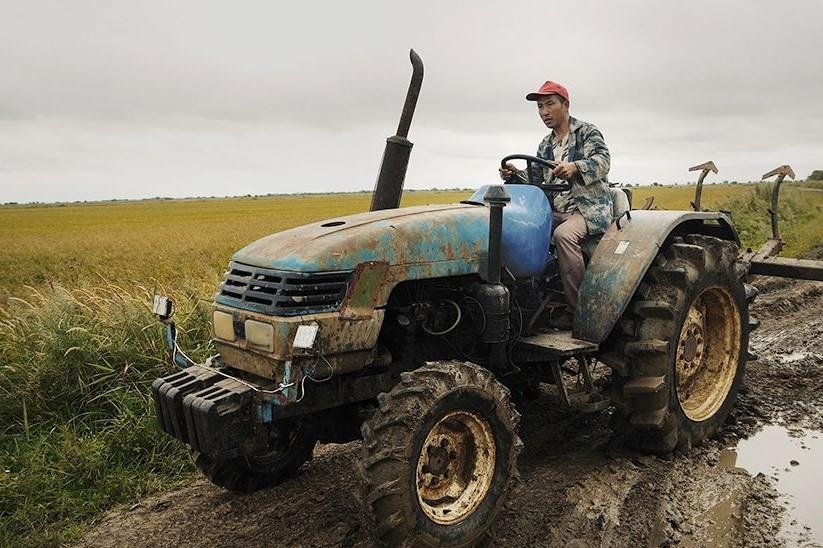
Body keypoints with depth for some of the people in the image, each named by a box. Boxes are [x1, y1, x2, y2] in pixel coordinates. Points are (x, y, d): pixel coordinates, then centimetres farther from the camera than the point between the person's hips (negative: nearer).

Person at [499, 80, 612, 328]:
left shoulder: (587, 131, 0)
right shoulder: (545, 145, 19)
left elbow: (602, 162, -16)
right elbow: (534, 177, 12)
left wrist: (574, 168, -37)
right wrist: (514, 175, -10)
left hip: (589, 207, -6)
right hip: (557, 211, 7)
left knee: (564, 234, -35)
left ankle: (579, 308, -26)